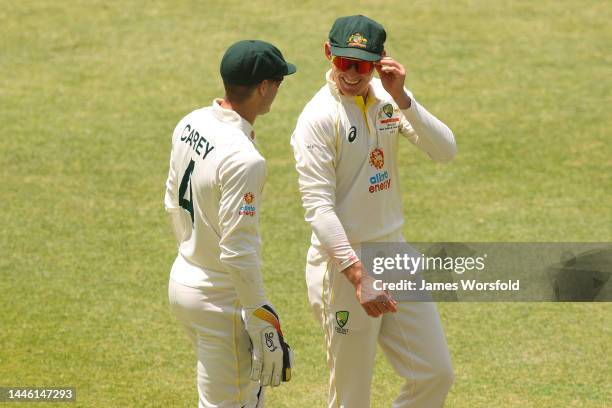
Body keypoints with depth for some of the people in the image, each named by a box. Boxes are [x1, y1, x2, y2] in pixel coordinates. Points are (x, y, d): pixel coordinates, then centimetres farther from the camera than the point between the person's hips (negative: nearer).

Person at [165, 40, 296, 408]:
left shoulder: (189, 125, 0)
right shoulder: (243, 159, -27)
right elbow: (238, 251, -26)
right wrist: (264, 323, -20)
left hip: (183, 277, 9)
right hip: (221, 298, -9)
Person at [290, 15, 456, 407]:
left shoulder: (388, 98, 2)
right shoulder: (319, 118, -16)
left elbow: (445, 150, -9)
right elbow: (319, 207, -22)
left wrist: (401, 98, -22)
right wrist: (358, 276, -31)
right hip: (344, 261, -6)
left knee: (437, 375, 9)